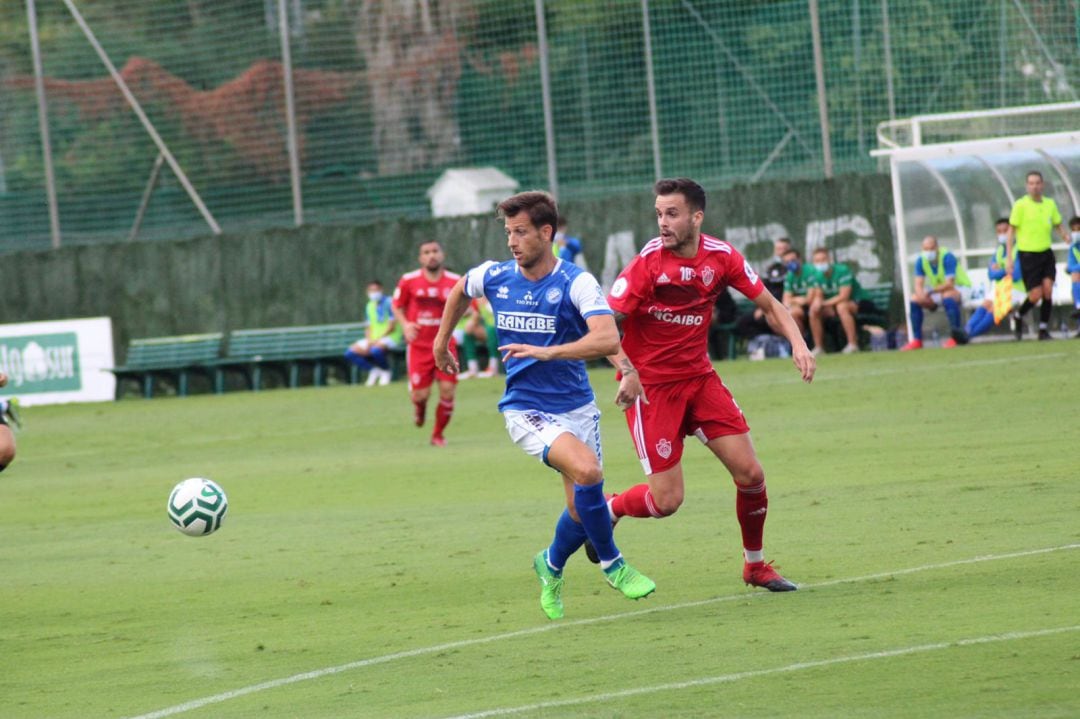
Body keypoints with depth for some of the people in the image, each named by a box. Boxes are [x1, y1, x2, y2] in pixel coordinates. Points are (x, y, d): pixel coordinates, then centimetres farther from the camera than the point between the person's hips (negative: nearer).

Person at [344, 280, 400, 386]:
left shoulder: (389, 303, -8)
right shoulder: (369, 306, 13)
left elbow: (392, 326, -13)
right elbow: (369, 328, 15)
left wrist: (377, 340, -17)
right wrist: (368, 341, -6)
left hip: (390, 337, -7)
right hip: (374, 339, 7)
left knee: (375, 350, -40)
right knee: (350, 353, -11)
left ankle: (386, 372, -11)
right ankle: (373, 369, -1)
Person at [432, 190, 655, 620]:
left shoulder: (575, 283, -13)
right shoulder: (493, 277, -2)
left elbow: (608, 340, -28)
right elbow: (460, 291, 24)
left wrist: (547, 352, -36)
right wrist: (442, 340, 32)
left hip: (576, 405, 1)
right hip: (526, 411, -1)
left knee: (582, 511, 3)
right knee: (587, 471, -27)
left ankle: (551, 567, 36)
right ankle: (612, 565, -9)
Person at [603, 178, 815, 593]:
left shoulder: (721, 257, -4)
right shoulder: (648, 262, -16)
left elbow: (768, 304, 6)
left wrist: (797, 344, -10)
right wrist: (626, 370, -33)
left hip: (699, 377, 5)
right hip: (650, 385, -5)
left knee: (750, 473, -2)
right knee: (666, 500, -10)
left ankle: (755, 565, 19)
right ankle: (605, 510, 21)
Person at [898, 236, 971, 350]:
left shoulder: (947, 257, -25)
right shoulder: (921, 261, -7)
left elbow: (949, 284, -31)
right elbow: (918, 284, -11)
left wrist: (931, 292, -37)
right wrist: (922, 296, -33)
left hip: (960, 288, -6)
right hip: (938, 291, 6)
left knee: (947, 296, -39)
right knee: (914, 299, -11)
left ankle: (956, 337, -36)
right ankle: (917, 340, -9)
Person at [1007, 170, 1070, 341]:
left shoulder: (1050, 204, 5)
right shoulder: (1020, 205, -8)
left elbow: (1058, 224, 17)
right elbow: (1011, 231, -6)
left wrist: (1064, 235, -8)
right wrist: (1009, 259, -10)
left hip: (1046, 253, 4)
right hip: (1028, 255, -4)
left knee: (1048, 290, -9)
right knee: (1036, 295, -7)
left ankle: (1043, 330, 2)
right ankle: (1018, 316, 22)